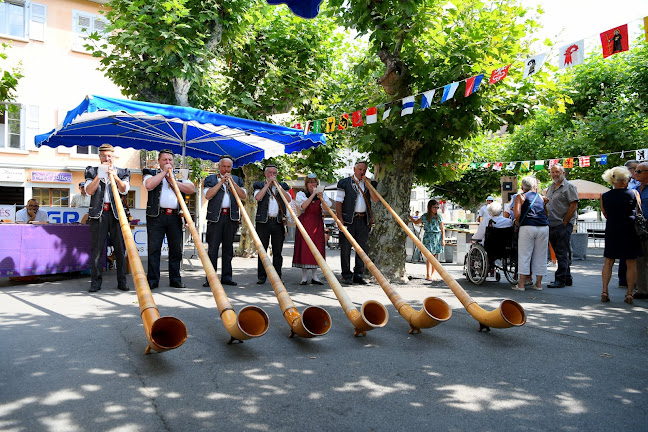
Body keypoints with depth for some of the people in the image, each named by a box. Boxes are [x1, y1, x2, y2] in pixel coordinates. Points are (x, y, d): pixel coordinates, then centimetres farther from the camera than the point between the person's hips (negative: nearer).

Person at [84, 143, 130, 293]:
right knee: (96, 248, 0)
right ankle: (96, 281, 8)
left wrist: (114, 175, -17)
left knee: (121, 248, 0)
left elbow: (124, 190, -3)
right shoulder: (92, 171, 14)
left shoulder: (123, 172, 14)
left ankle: (122, 281, 7)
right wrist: (100, 174, -9)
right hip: (98, 214, 0)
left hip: (117, 213, 0)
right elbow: (89, 191, -1)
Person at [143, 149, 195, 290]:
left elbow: (191, 189, 2)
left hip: (175, 217, 2)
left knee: (176, 249, 5)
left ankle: (175, 279, 14)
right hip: (156, 216, -2)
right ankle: (152, 280, 5)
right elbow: (149, 185, -11)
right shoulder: (152, 174, 13)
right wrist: (164, 172, -4)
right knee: (154, 249, -2)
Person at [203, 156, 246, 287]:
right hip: (215, 217, -2)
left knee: (228, 248, 6)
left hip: (232, 217, 3)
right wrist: (221, 182, -8)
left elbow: (243, 196, 2)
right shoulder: (210, 179, 11)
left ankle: (226, 277, 13)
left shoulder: (237, 180, 17)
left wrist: (232, 182, -5)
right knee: (213, 247, -6)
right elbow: (208, 195, -6)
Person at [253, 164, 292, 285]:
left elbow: (289, 199, -2)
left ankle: (277, 276, 9)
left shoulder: (282, 186, 16)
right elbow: (258, 197, -9)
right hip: (263, 222, -1)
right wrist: (268, 184, -7)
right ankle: (261, 276, 8)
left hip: (278, 222, 1)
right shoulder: (260, 185, 12)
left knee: (278, 251, 3)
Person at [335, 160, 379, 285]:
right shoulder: (344, 183, 4)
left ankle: (359, 275, 14)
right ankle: (347, 276, 8)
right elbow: (339, 201, -1)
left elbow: (376, 199, 4)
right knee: (346, 248, -1)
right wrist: (340, 219, -11)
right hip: (349, 219, -4)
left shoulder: (369, 184, 16)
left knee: (363, 248, 5)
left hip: (363, 220, 4)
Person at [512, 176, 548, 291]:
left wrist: (517, 223, 11)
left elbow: (517, 213, -5)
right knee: (540, 256, 10)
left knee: (524, 256, 0)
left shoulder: (520, 196, 9)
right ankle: (538, 283, 16)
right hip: (544, 227, 4)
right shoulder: (540, 197, 21)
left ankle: (521, 284, 1)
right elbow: (546, 214, 21)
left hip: (527, 227, -3)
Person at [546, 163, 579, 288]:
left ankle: (560, 280, -3)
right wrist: (546, 221, 12)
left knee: (562, 254, -7)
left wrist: (564, 223, -14)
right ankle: (567, 278, 22)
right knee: (560, 254, 13)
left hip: (563, 226, -8)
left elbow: (574, 206, -12)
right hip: (551, 226, 8)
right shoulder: (550, 188, 19)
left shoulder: (569, 187, -5)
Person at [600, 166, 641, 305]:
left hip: (612, 231, 1)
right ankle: (629, 293, 7)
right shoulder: (634, 193, -5)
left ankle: (604, 291, 0)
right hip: (630, 231, -1)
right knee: (631, 263, 7)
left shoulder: (604, 197, -1)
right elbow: (638, 212, 6)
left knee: (608, 262, 8)